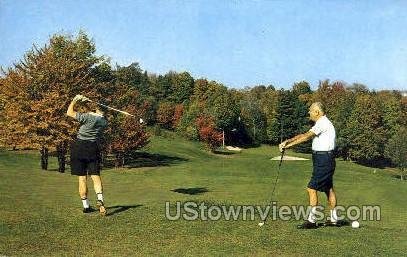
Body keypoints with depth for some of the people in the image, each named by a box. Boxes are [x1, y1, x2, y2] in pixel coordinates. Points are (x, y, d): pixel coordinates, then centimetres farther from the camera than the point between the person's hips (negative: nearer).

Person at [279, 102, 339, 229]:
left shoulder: (323, 123, -15)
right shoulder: (321, 123, 18)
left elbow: (306, 137, -21)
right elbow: (304, 135, 13)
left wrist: (288, 145, -19)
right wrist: (288, 141, 1)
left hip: (323, 160, -11)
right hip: (325, 160, 11)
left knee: (312, 188, -9)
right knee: (328, 189, 14)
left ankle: (312, 220, -6)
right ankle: (334, 219, 22)